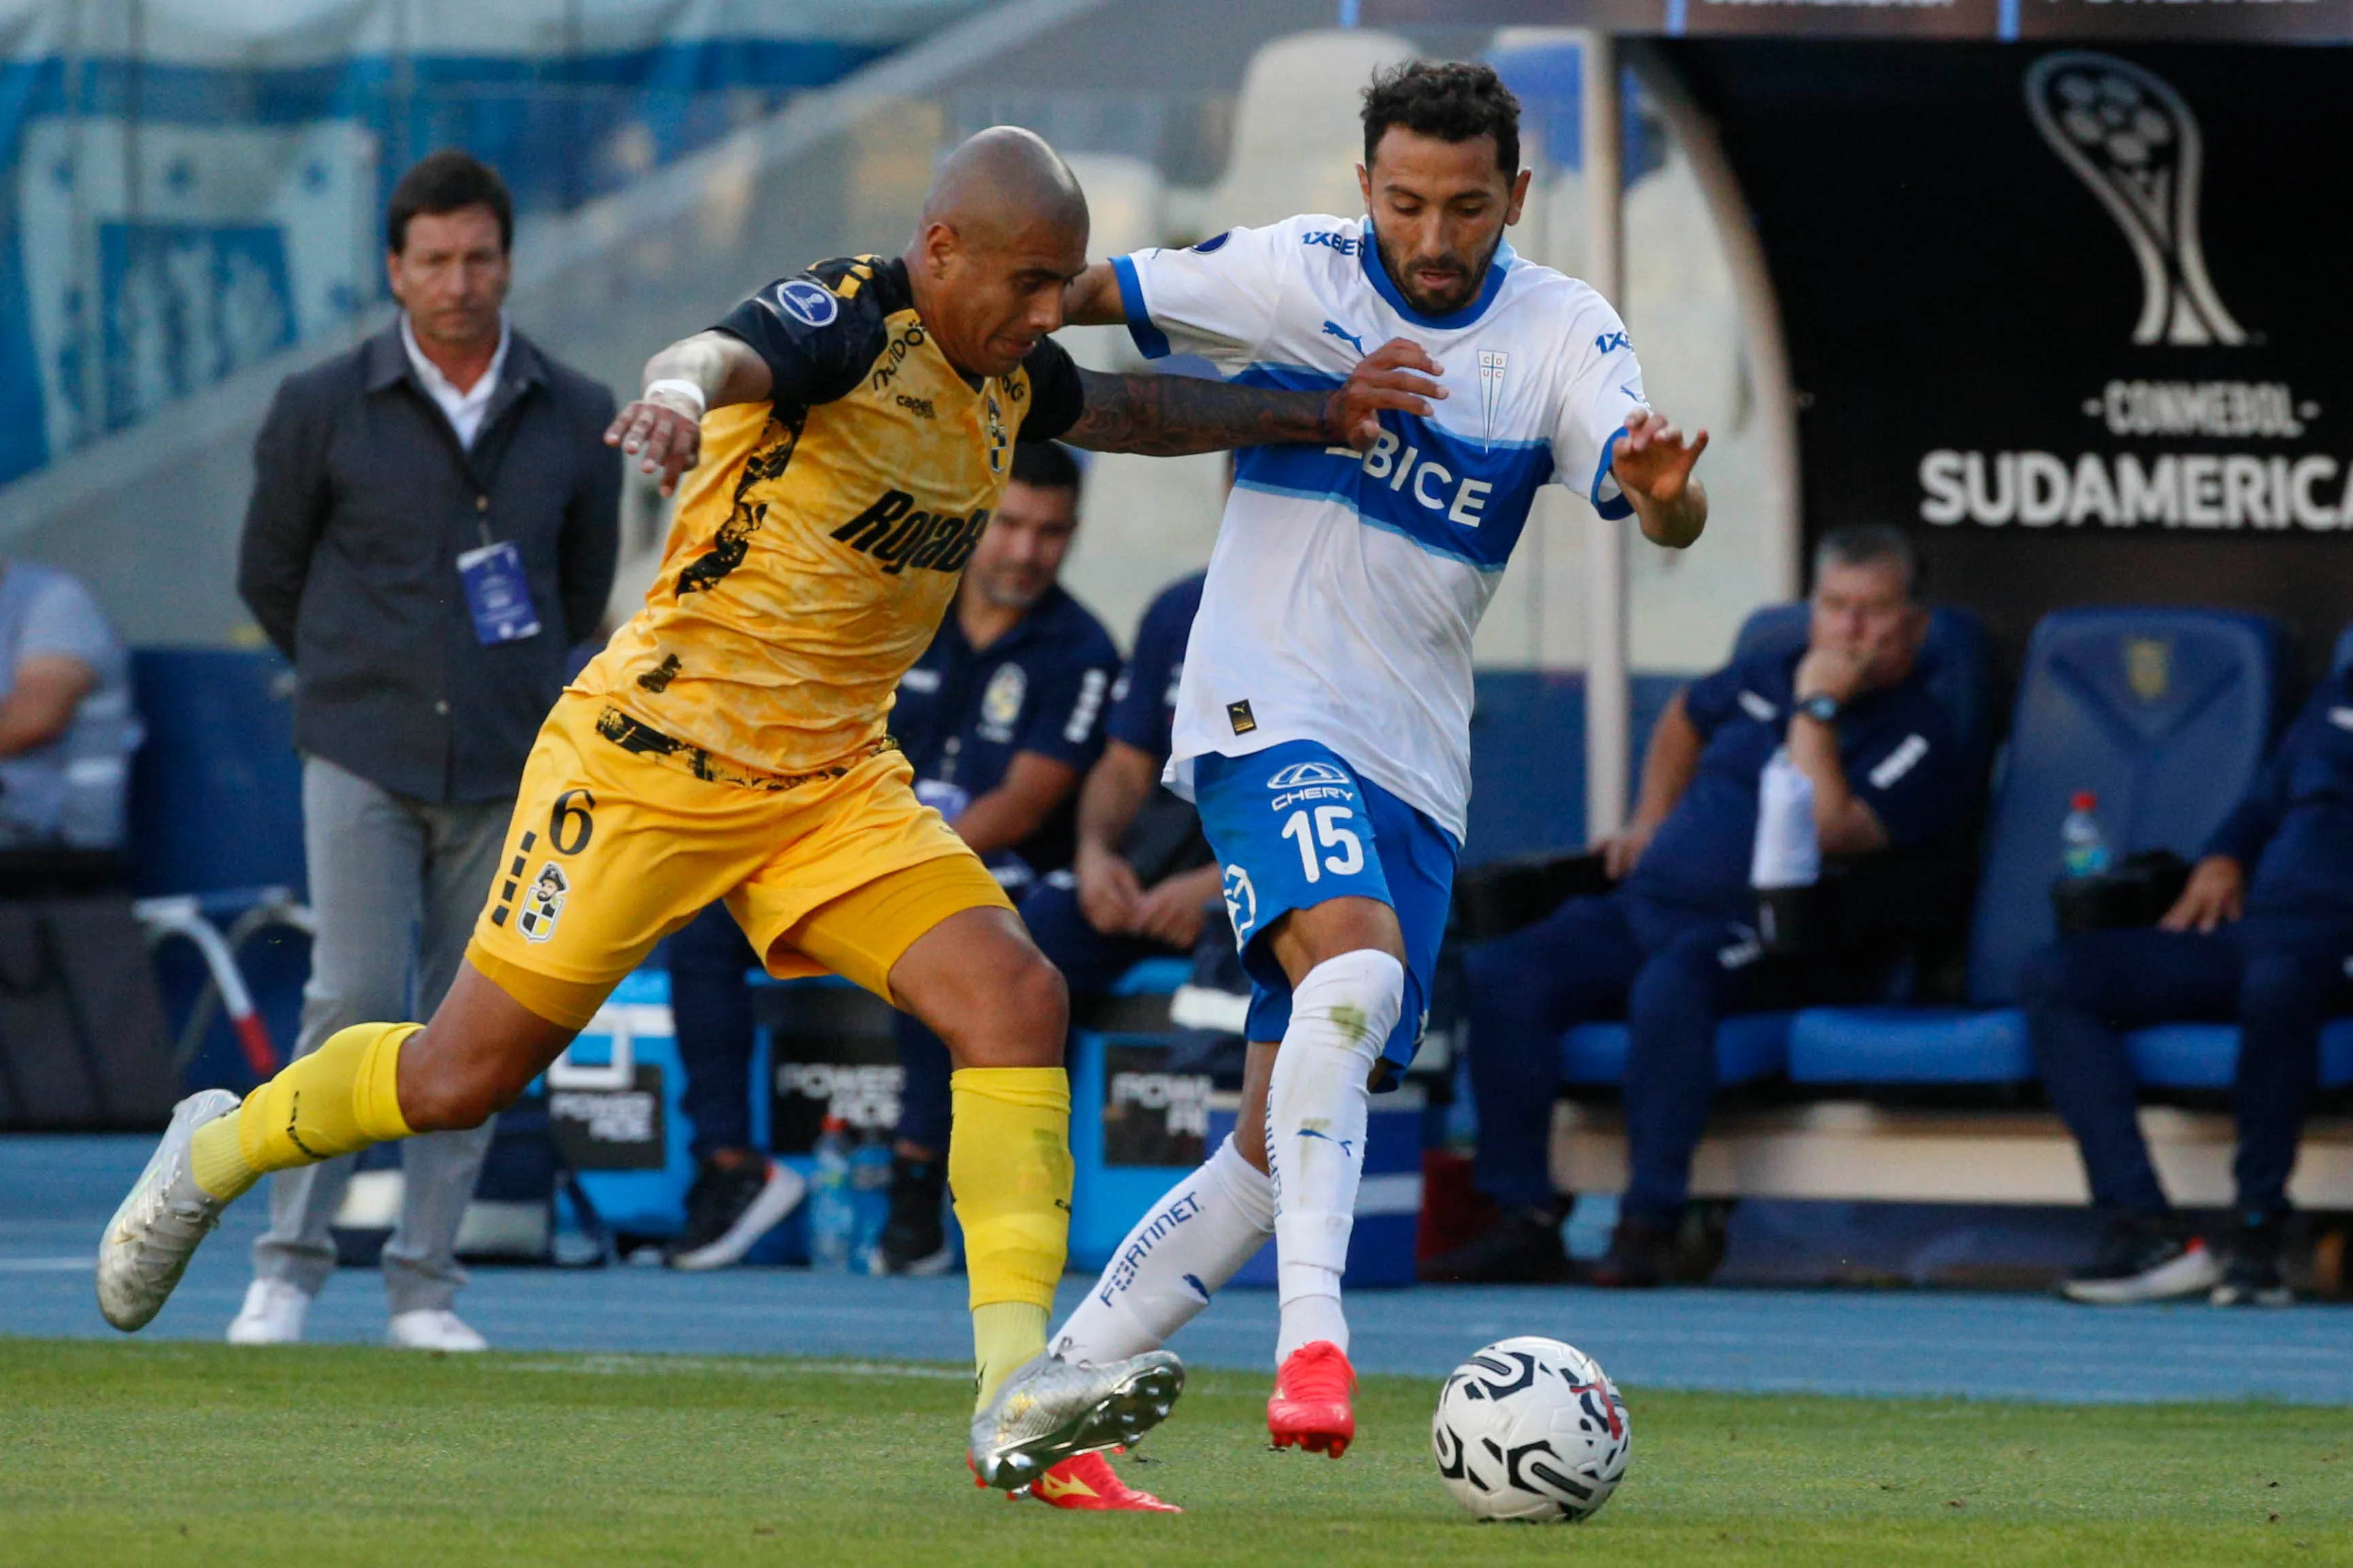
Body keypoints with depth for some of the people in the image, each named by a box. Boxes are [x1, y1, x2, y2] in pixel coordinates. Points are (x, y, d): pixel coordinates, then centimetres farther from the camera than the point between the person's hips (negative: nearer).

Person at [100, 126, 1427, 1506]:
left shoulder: (1008, 375, 7)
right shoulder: (848, 322, -18)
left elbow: (1130, 410, 30)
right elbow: (729, 354, -41)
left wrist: (1314, 412, 24)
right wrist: (679, 392, -64)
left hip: (837, 781, 7)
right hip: (659, 753, -7)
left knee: (1015, 995, -17)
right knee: (463, 1079, 1)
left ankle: (1017, 1390, -23)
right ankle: (215, 1153, 31)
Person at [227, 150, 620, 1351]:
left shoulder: (577, 421, 5)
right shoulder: (323, 409, -1)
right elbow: (268, 574, 12)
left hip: (506, 771, 2)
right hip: (363, 757, -2)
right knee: (355, 1002, -11)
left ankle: (427, 1286, 8)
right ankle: (289, 1264, -1)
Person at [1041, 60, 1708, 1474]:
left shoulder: (1564, 335, 0)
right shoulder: (1292, 278, -3)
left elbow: (1668, 516, -15)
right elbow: (1081, 293, 7)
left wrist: (1664, 491, -38)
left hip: (1418, 766, 4)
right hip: (1271, 709, -4)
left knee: (1286, 1145, 4)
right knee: (1354, 967, -33)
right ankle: (1312, 1333, -39)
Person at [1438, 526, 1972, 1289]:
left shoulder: (1918, 739, -4)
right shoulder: (1767, 677, 17)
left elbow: (1824, 833, -21)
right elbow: (1683, 720, 40)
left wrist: (1817, 709, -15)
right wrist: (1649, 824, 28)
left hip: (1767, 939, -7)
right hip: (1651, 905, 7)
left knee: (1671, 983, -40)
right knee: (1502, 975, -16)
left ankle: (1647, 1225, -35)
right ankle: (1524, 1220, -18)